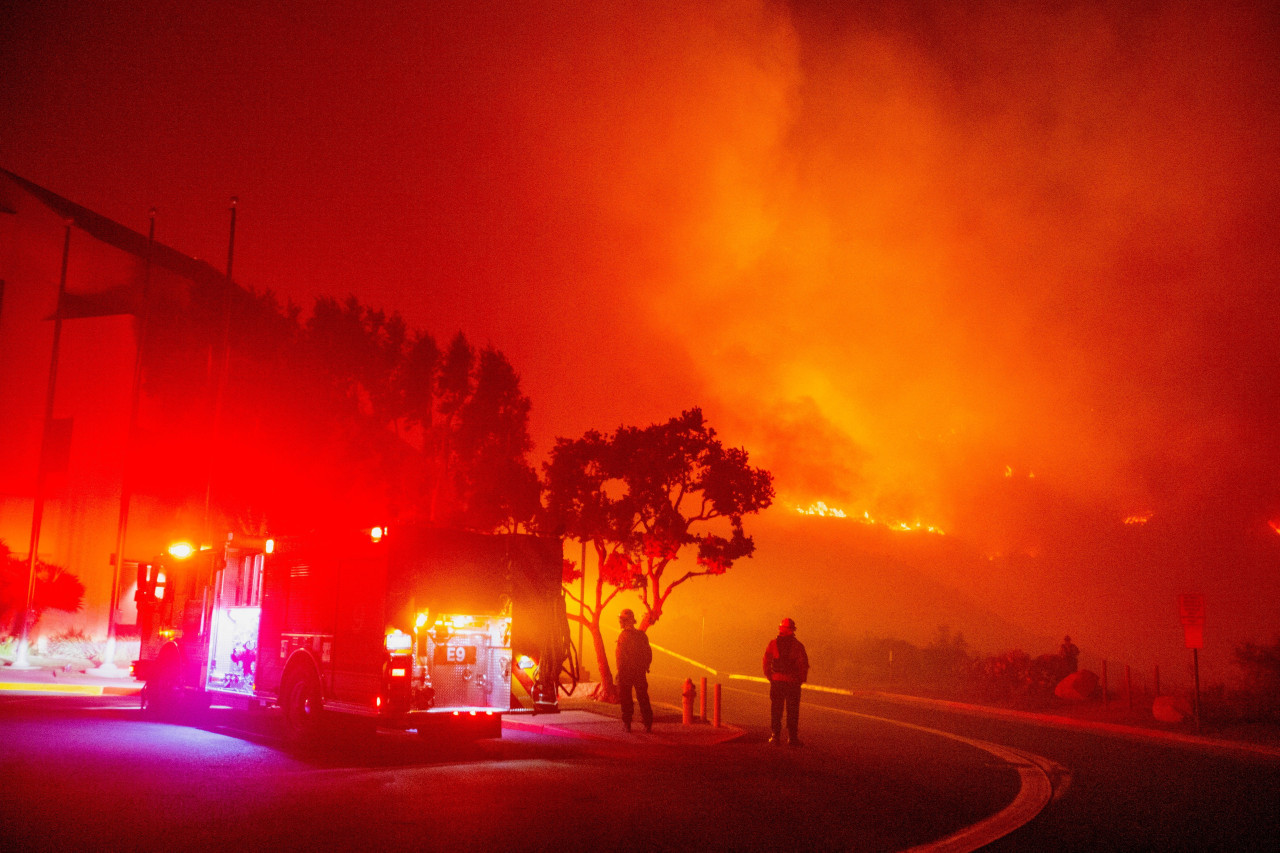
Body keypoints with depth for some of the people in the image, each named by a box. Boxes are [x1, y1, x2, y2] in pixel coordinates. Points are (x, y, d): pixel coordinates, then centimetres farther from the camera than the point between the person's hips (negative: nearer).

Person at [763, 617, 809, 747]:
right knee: (792, 710, 8)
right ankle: (792, 737, 9)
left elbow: (766, 662, -1)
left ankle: (776, 736, 7)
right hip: (793, 682, -1)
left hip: (777, 682, 1)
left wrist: (770, 677, 8)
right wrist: (801, 679, 5)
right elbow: (804, 664, -6)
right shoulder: (797, 645, -4)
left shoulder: (773, 643, 0)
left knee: (776, 710, 9)